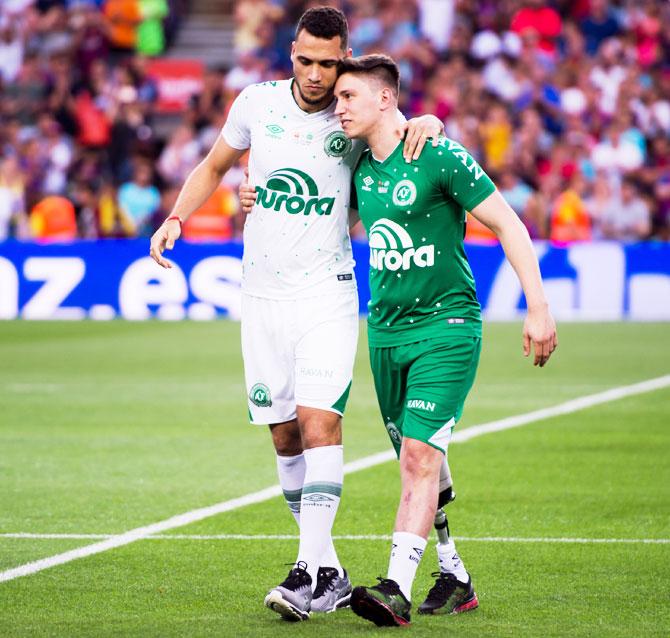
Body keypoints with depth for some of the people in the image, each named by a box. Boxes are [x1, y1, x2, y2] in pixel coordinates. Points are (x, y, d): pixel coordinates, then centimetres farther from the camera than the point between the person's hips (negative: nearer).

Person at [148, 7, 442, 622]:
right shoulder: (257, 102, 2)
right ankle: (328, 569, 12)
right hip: (262, 295, 3)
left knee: (319, 419, -18)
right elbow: (215, 166, 17)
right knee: (285, 436, 4)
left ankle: (313, 572, -20)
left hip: (326, 294, -3)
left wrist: (426, 122, -14)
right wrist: (176, 218, 3)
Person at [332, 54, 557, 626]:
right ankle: (454, 579, 21)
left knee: (420, 456, -16)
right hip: (385, 329, 7)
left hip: (446, 326, -7)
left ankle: (397, 589, -22)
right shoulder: (360, 166, 8)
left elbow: (508, 226, -9)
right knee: (416, 463, 9)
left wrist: (538, 309, -13)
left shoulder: (439, 156, -12)